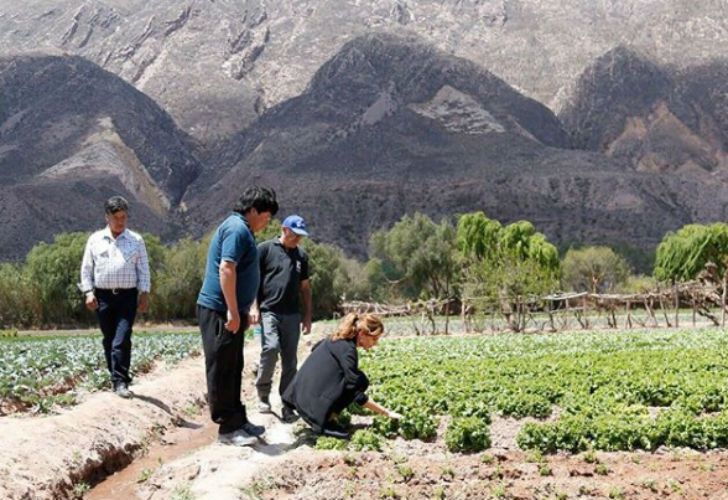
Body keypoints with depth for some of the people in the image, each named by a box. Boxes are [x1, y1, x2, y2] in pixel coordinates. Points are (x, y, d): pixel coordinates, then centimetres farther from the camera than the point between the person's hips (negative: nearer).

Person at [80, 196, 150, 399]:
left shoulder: (136, 241, 8)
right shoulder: (95, 240, 9)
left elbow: (143, 269, 9)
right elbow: (86, 268, 10)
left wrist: (144, 293, 0)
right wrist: (88, 292, 0)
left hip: (127, 296, -2)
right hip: (103, 296, 2)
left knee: (122, 340, -13)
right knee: (109, 340, 8)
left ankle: (121, 382, -14)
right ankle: (116, 378, 19)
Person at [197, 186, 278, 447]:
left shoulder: (240, 229, 18)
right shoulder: (237, 228, -15)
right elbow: (226, 269, -24)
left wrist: (241, 311, 26)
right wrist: (233, 311, -24)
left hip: (230, 311, 11)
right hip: (220, 311, -11)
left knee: (233, 369, 16)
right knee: (222, 370, -3)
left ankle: (238, 420, 25)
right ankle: (227, 428, 2)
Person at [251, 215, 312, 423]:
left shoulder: (301, 255, 13)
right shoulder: (265, 249, -1)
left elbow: (305, 287, 18)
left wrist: (308, 315, 14)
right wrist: (254, 306, -9)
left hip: (292, 314, 4)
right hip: (268, 311, -4)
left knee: (290, 360, 3)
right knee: (270, 349, -21)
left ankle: (287, 404, 10)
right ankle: (263, 392, 2)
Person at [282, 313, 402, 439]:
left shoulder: (338, 340, 10)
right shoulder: (347, 349, -17)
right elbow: (357, 395, -18)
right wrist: (386, 413, -12)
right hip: (312, 405, -9)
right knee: (361, 381, -9)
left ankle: (326, 417, 9)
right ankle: (326, 422, -8)